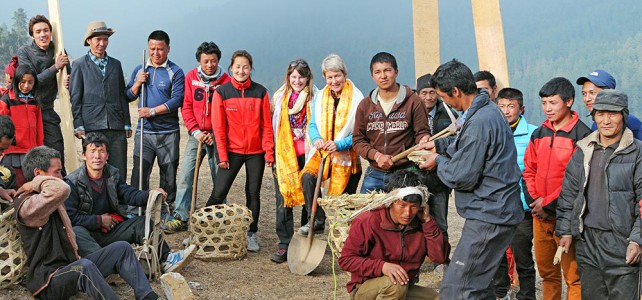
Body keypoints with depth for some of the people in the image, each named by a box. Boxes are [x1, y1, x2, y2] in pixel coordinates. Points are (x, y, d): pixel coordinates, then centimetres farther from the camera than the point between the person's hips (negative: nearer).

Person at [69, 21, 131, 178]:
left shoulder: (116, 64, 17)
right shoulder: (80, 64, 6)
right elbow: (75, 98, 2)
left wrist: (127, 123, 11)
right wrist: (78, 125, -6)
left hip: (116, 127, 3)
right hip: (91, 127, -3)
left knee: (119, 172, 0)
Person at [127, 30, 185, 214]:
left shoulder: (175, 72, -1)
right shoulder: (139, 70, 12)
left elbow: (177, 100, -11)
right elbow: (128, 97, 15)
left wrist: (152, 111, -15)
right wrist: (137, 84, -4)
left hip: (168, 132, -2)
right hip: (144, 131, 2)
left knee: (169, 174, 7)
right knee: (139, 173, -4)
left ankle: (168, 210, 20)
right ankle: (135, 211, 1)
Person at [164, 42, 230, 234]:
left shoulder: (225, 81, -3)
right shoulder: (191, 77, 3)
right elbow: (187, 107, 4)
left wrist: (216, 134, -11)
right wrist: (195, 131, -7)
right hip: (196, 134, 2)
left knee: (220, 178, 2)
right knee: (185, 175, -5)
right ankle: (181, 218, -1)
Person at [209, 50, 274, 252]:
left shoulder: (260, 92, 1)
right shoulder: (221, 92, -2)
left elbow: (266, 125, 2)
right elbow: (218, 127, -3)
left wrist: (269, 152, -4)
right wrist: (222, 156, -6)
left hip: (256, 152, 1)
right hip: (232, 150, -1)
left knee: (253, 193, 8)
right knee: (219, 193, -4)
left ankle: (252, 234, 18)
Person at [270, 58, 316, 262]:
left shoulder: (315, 97, 2)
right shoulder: (280, 97, 12)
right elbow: (273, 126, 16)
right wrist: (272, 153, 11)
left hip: (307, 154, -2)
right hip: (284, 154, 2)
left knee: (309, 198, 2)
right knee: (283, 199, 0)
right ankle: (284, 245, 4)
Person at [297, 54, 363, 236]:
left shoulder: (357, 98, -9)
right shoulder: (320, 97, 7)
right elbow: (313, 125, 10)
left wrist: (339, 144, -24)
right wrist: (316, 139, -13)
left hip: (347, 156, -3)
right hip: (322, 153, 3)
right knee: (308, 176, -27)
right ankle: (317, 222, -19)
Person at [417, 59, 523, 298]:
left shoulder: (479, 122, -22)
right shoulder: (489, 109, 11)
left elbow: (462, 177, -19)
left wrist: (439, 161, -1)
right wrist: (438, 145, 20)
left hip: (488, 218, -11)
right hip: (495, 211, 11)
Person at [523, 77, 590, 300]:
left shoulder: (581, 135, -9)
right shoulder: (539, 134, 12)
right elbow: (529, 170, 14)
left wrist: (550, 204, -14)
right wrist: (534, 201, -1)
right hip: (540, 214, 6)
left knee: (573, 275, -3)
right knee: (546, 271, 15)